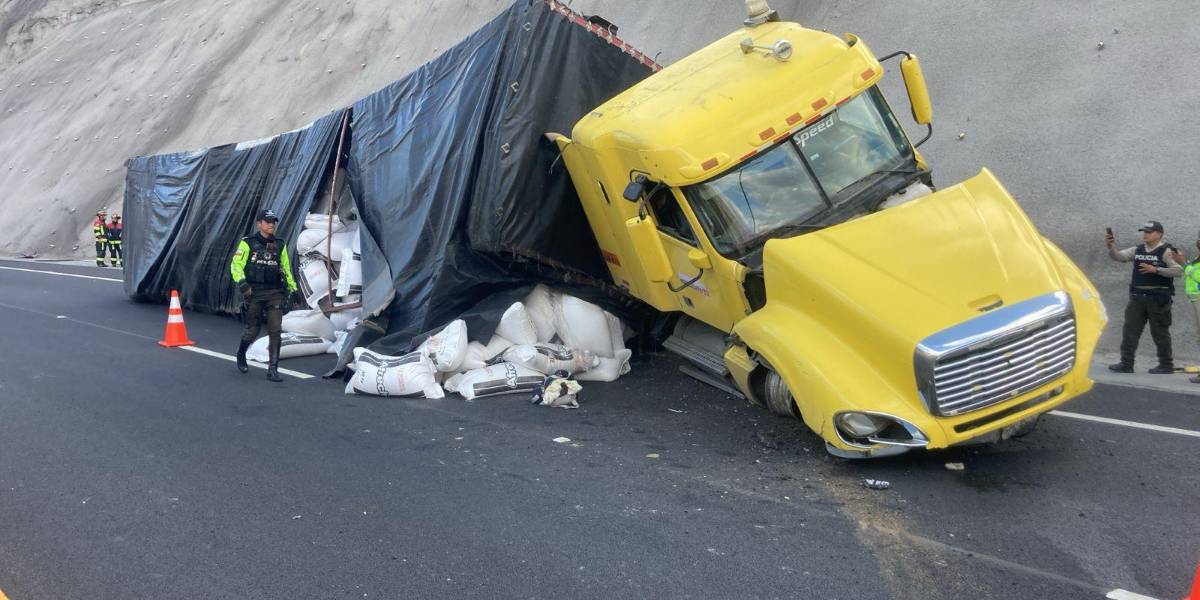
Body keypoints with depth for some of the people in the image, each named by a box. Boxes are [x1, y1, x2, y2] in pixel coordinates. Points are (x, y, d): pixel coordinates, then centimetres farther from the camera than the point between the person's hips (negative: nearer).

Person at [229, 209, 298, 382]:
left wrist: (292, 288, 19)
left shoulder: (280, 245, 14)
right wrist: (242, 282, -17)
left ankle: (273, 369, -4)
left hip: (275, 293, 3)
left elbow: (286, 268, 22)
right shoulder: (248, 243, 1)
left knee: (275, 331, -7)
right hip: (254, 292, -3)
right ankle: (241, 354, 35)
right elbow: (236, 265, -3)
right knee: (252, 330, 4)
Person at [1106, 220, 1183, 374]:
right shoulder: (1137, 250, 10)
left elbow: (1178, 271, -14)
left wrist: (1155, 270, -20)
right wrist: (1111, 246, -19)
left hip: (1158, 298, -5)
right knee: (1130, 330, 1)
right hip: (1137, 297, 5)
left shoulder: (1166, 251, -5)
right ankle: (1126, 364, 5)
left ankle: (1167, 365, 16)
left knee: (1160, 332, 4)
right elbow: (1118, 256, -1)